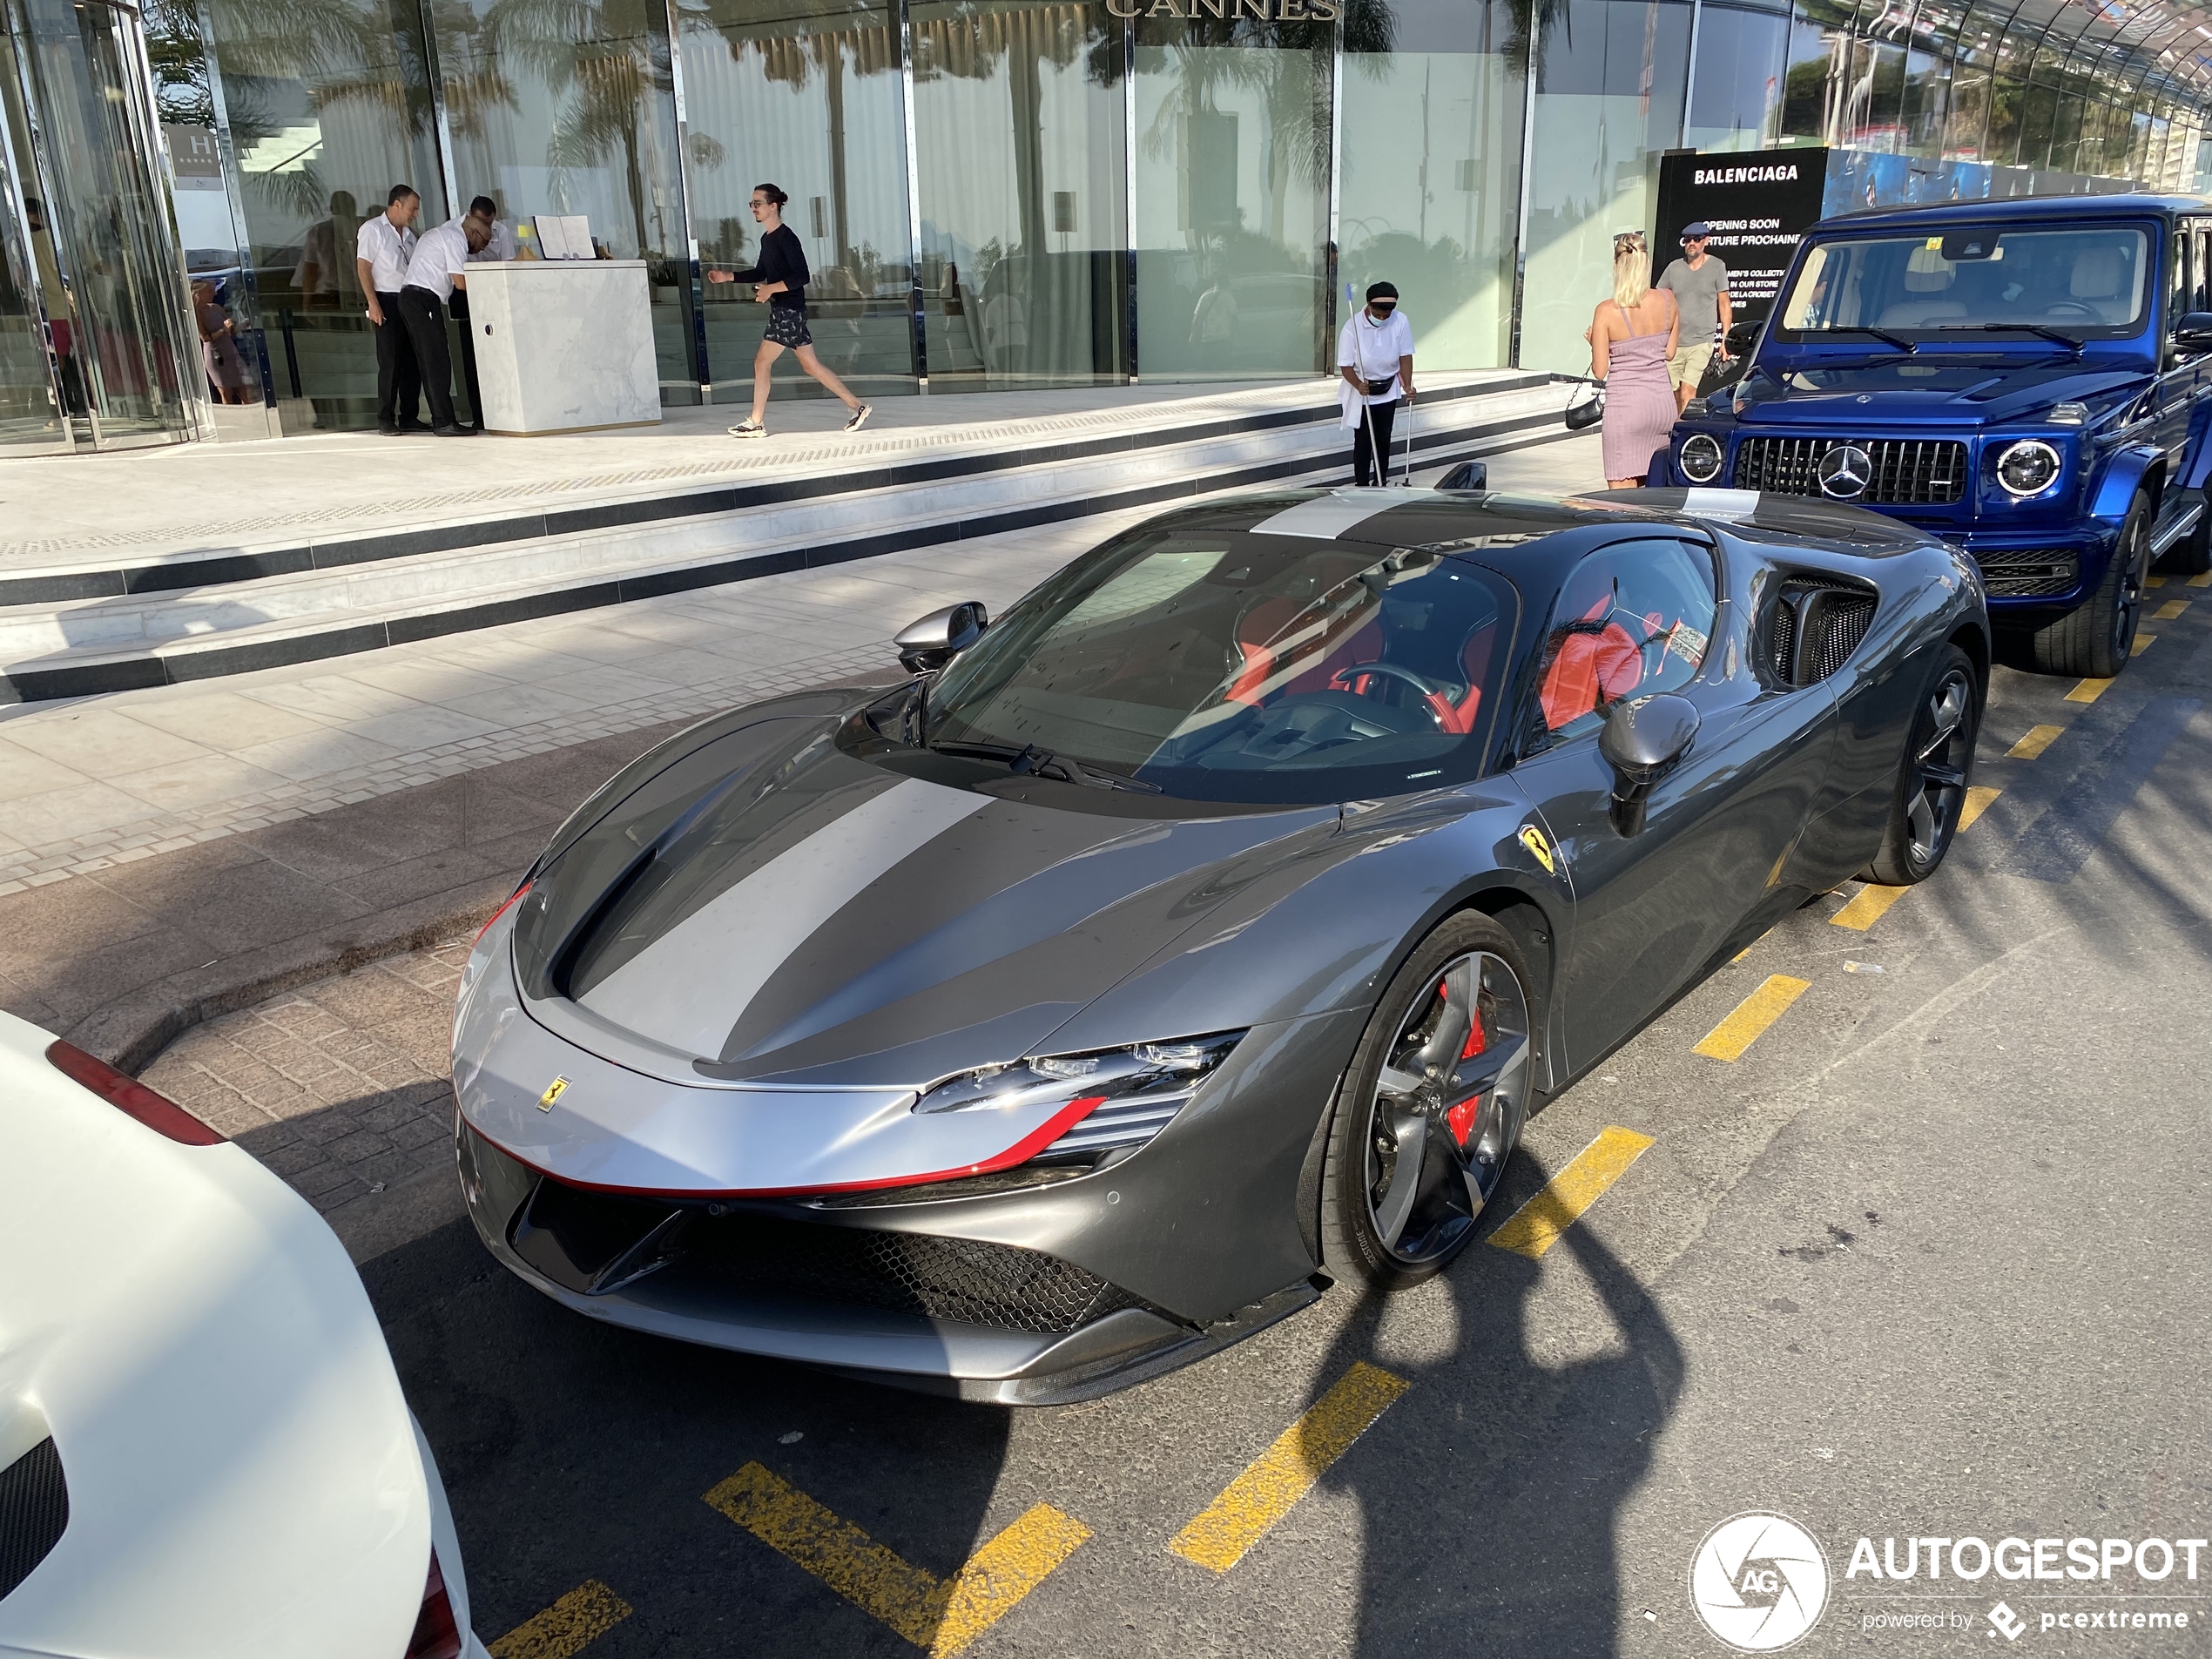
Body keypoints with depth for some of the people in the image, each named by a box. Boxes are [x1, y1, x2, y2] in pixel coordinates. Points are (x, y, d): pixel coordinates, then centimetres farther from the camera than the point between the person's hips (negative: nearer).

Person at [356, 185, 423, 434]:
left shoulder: (409, 233, 17)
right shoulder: (372, 229, -3)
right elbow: (363, 267, -7)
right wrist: (373, 304, -15)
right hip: (387, 301, -6)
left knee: (412, 362, 5)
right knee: (390, 362, -6)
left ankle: (409, 417, 11)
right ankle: (386, 419, -1)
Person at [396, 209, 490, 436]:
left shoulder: (439, 234, 26)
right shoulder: (455, 239, -6)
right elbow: (460, 282, -13)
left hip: (409, 296, 10)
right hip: (424, 300, -10)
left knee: (429, 362, 9)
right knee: (438, 362, -12)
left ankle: (439, 419, 10)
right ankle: (445, 422, -15)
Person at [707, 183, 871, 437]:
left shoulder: (786, 238, -14)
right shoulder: (767, 239, 14)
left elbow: (801, 276, -21)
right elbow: (761, 273, 25)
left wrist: (771, 289, -23)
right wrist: (728, 276, 18)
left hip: (788, 309, -10)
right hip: (782, 310, 10)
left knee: (761, 362, -6)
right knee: (811, 364, 10)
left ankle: (756, 424, 2)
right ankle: (857, 407, 12)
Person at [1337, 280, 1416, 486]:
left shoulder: (1400, 323, -15)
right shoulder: (1352, 327, -22)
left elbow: (1405, 356, -7)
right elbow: (1345, 365, -20)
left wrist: (1407, 385, -20)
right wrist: (1359, 385, -38)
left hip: (1388, 391, 3)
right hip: (1360, 394, -3)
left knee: (1383, 439, 11)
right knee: (1363, 440, -1)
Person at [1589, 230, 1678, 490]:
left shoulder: (1606, 311, -11)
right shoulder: (1667, 300, 1)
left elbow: (1599, 371, -7)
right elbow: (1669, 352, 10)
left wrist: (1594, 341, 10)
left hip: (1625, 404, -5)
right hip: (1663, 402, 5)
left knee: (1623, 492, -1)